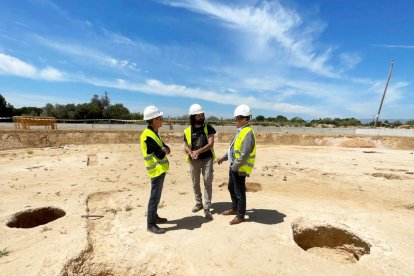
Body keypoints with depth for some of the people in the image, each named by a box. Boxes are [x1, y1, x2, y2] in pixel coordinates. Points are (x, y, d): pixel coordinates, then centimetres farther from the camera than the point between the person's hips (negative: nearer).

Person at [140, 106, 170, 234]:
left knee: (156, 195, 20)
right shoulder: (148, 136, -23)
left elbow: (163, 147, 10)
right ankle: (150, 224, 13)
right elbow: (161, 155, -22)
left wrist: (165, 148, -10)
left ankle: (154, 216, 36)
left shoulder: (153, 132, 9)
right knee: (155, 197, 0)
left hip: (160, 168, 10)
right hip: (157, 170, -10)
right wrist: (164, 150, -3)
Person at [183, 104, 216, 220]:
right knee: (195, 183, 13)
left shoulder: (208, 128, -3)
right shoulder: (187, 131, 2)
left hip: (207, 159, -2)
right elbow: (185, 147, 4)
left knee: (208, 182, -4)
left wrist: (198, 151, -23)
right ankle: (199, 203, 33)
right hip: (194, 160, 3)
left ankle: (207, 208, 6)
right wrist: (190, 152, -19)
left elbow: (211, 143, -12)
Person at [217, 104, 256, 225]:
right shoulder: (240, 131, 10)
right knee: (232, 188, 22)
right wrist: (224, 157, 18)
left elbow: (244, 154, -26)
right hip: (234, 166, 10)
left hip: (240, 168, -10)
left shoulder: (248, 133, -22)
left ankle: (240, 216, 22)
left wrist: (235, 166, -17)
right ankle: (234, 209, 40)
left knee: (239, 192, 4)